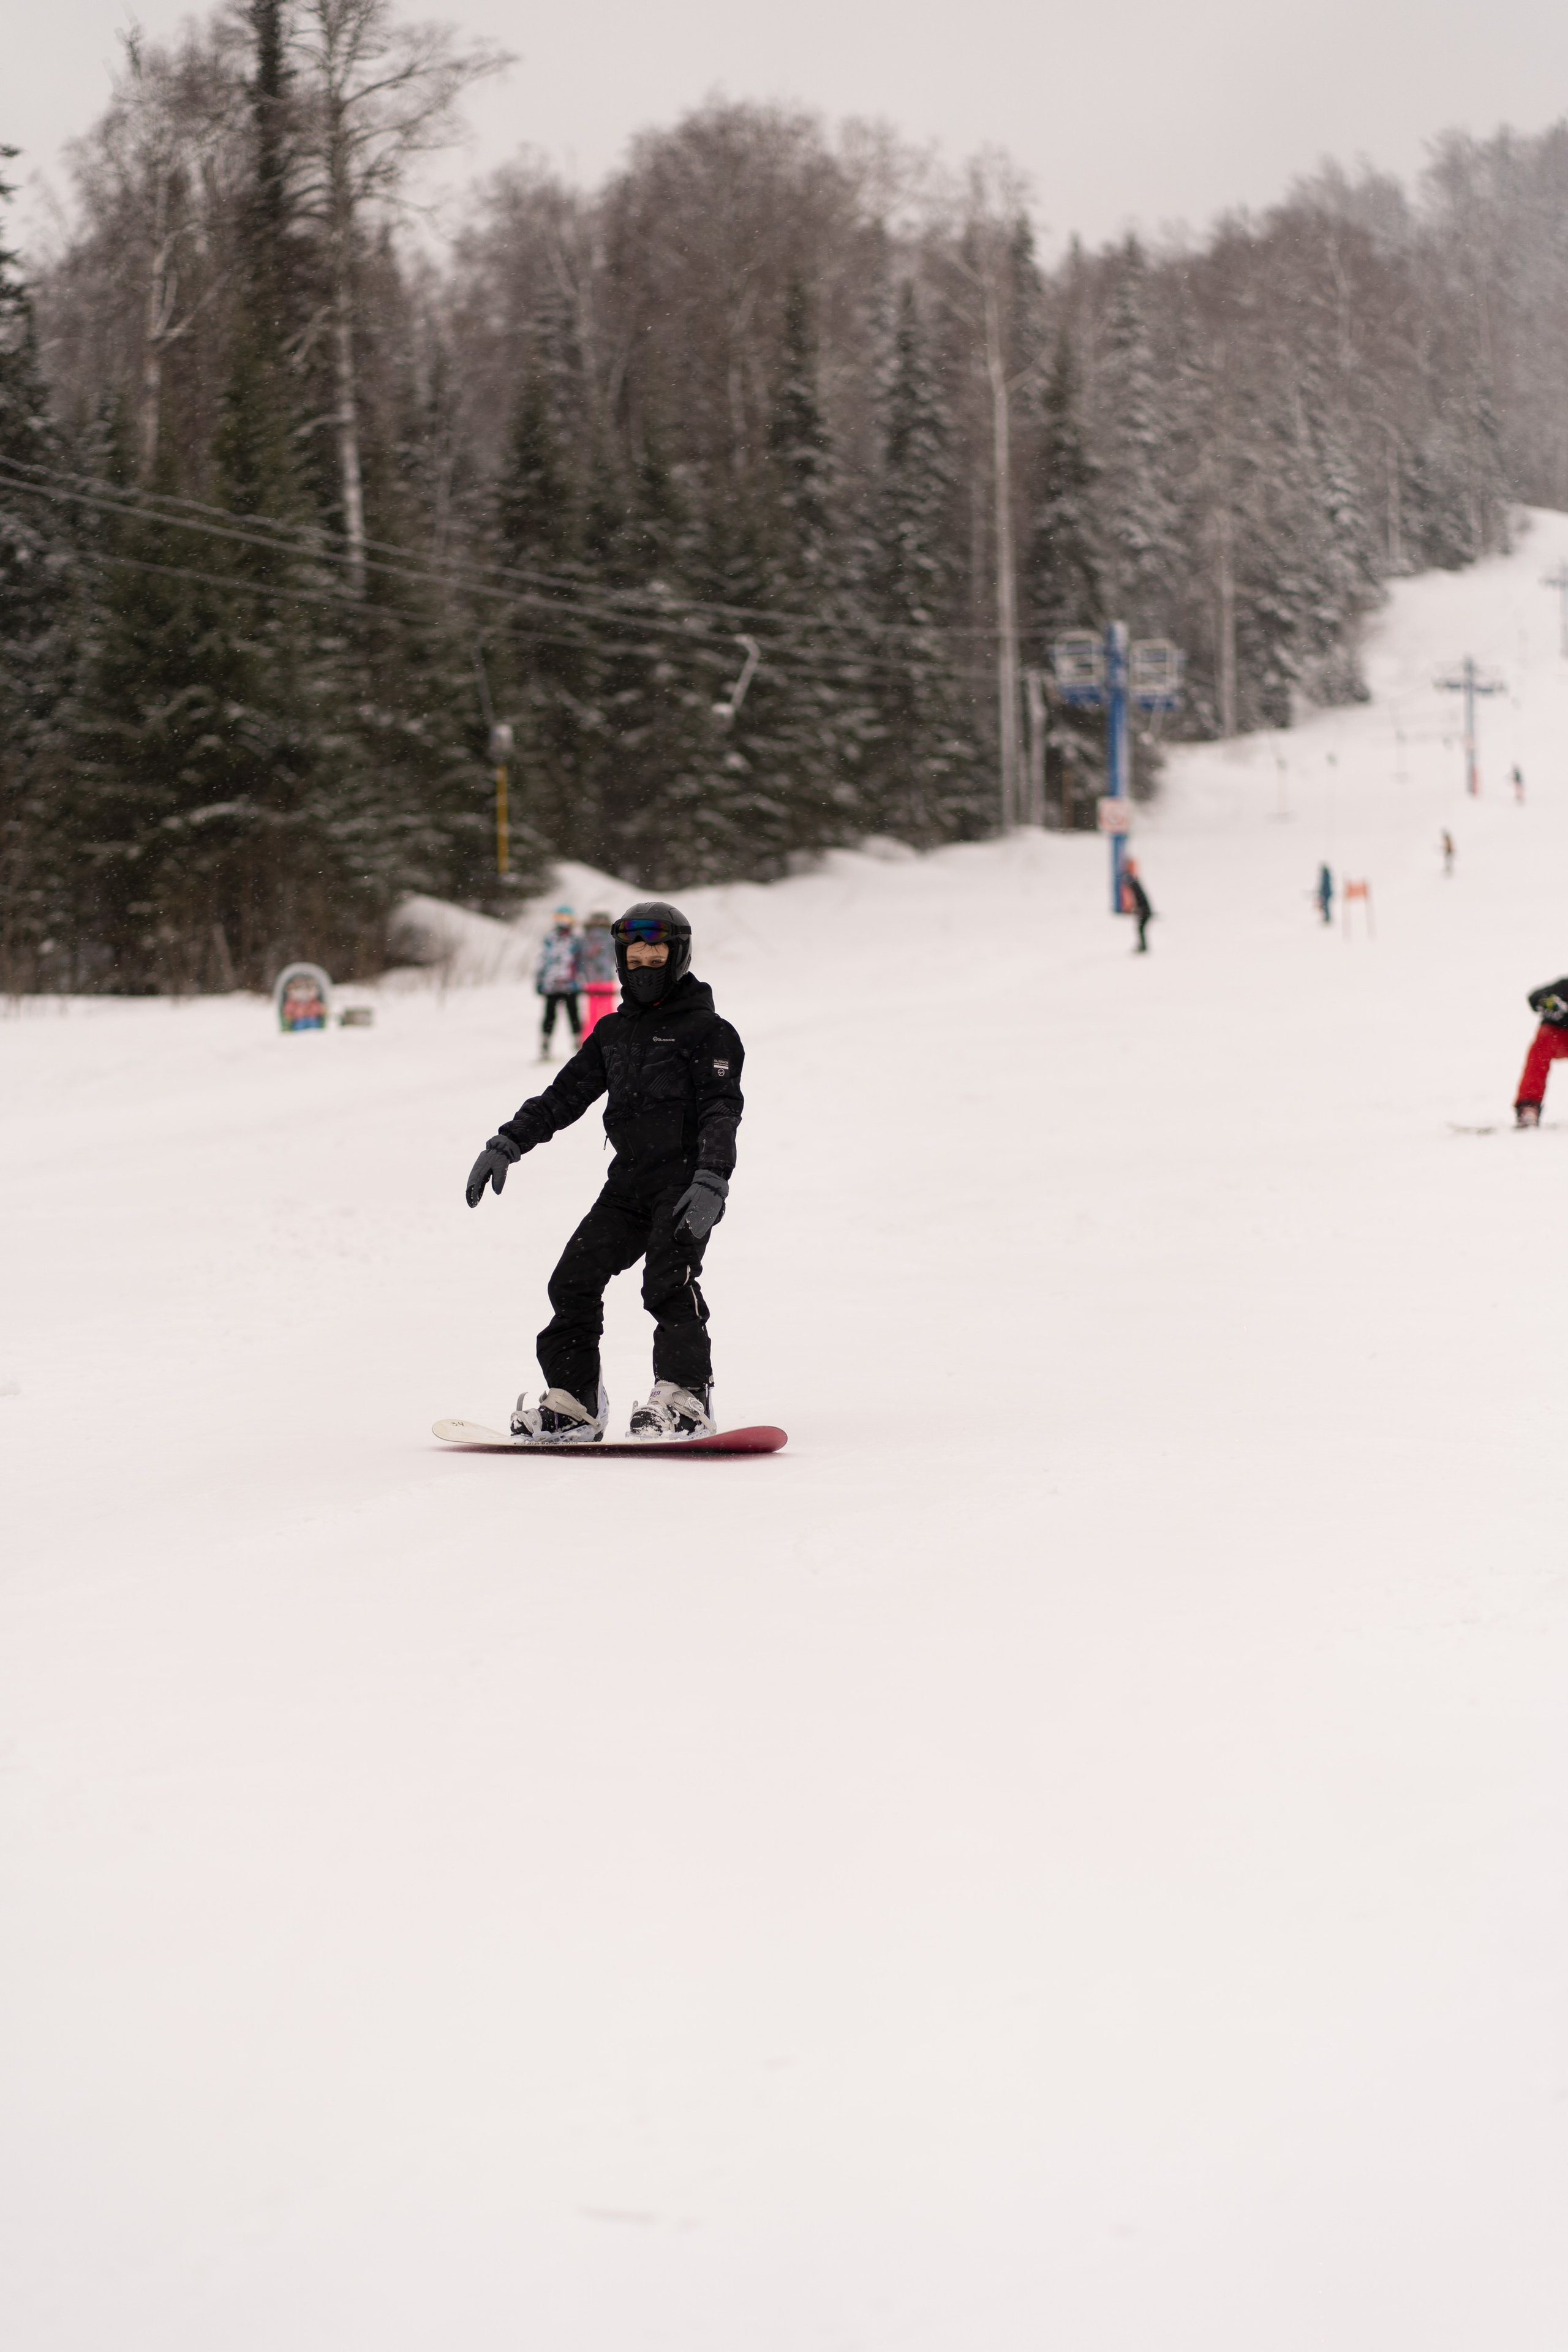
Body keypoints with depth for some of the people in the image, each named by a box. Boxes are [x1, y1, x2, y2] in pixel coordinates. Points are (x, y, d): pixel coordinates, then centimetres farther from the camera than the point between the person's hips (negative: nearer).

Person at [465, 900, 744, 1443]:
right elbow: (566, 1094, 21)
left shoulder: (707, 1031, -1)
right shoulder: (613, 1031, 19)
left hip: (687, 1180, -6)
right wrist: (507, 1143, 11)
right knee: (574, 1280, -3)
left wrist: (710, 1181, -24)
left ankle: (685, 1400, -22)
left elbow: (722, 1112, -11)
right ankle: (573, 1403, 2)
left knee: (668, 1281, -23)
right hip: (629, 1180, 6)